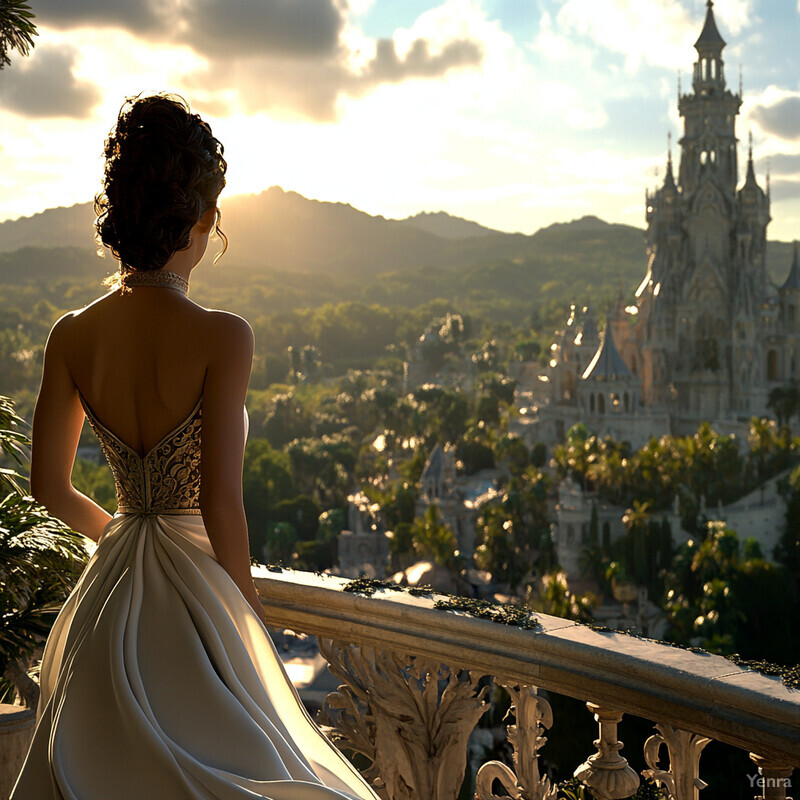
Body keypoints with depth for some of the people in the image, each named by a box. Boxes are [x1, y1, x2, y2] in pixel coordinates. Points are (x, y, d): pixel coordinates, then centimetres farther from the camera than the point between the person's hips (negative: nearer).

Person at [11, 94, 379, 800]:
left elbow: (50, 488, 4)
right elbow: (221, 504, -19)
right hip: (198, 590, -5)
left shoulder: (72, 336, -3)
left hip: (109, 592, 5)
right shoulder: (222, 338, -18)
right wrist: (251, 605, -5)